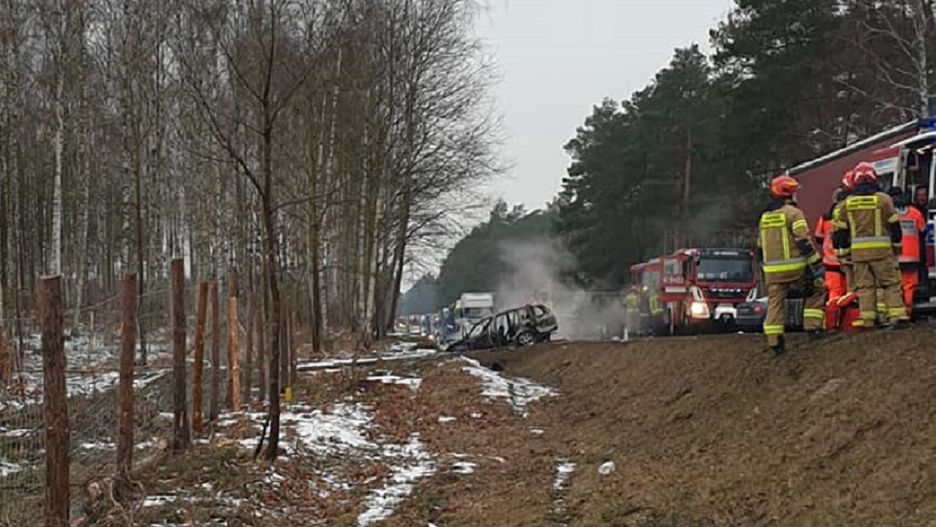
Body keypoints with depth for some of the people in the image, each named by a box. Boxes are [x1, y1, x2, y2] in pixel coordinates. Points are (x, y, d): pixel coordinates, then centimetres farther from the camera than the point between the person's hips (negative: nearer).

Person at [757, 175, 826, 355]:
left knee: (775, 303, 6)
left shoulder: (765, 216, 16)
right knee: (817, 289, 13)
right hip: (794, 267, -6)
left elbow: (761, 246, 20)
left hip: (772, 270, 6)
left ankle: (774, 342, 0)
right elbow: (803, 240, -15)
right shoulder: (793, 213, -6)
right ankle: (813, 327, 5)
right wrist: (816, 263, -13)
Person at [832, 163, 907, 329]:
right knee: (891, 284, 4)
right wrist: (897, 246, 15)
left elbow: (840, 230, 8)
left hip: (858, 251, 2)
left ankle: (867, 321, 2)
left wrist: (843, 252, 15)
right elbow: (894, 225, 3)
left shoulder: (847, 203, 6)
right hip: (881, 249, -2)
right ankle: (897, 316, -6)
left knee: (864, 286, 6)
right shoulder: (883, 199, -1)